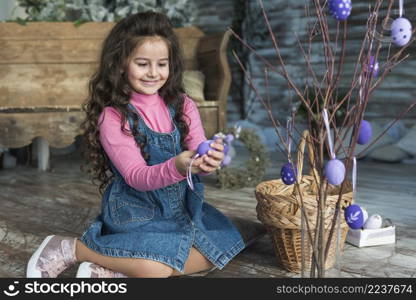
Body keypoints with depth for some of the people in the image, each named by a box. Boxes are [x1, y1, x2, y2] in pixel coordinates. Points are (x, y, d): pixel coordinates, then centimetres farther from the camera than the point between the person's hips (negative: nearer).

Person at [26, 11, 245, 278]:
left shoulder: (183, 106, 2)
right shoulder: (112, 117, -12)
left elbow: (197, 154, -6)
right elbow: (136, 177, -18)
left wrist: (209, 160, -31)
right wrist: (176, 167, -38)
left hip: (182, 204, 6)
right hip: (134, 210, -5)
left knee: (215, 252, -13)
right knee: (155, 266, -27)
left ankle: (111, 271, -9)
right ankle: (67, 248, -4)